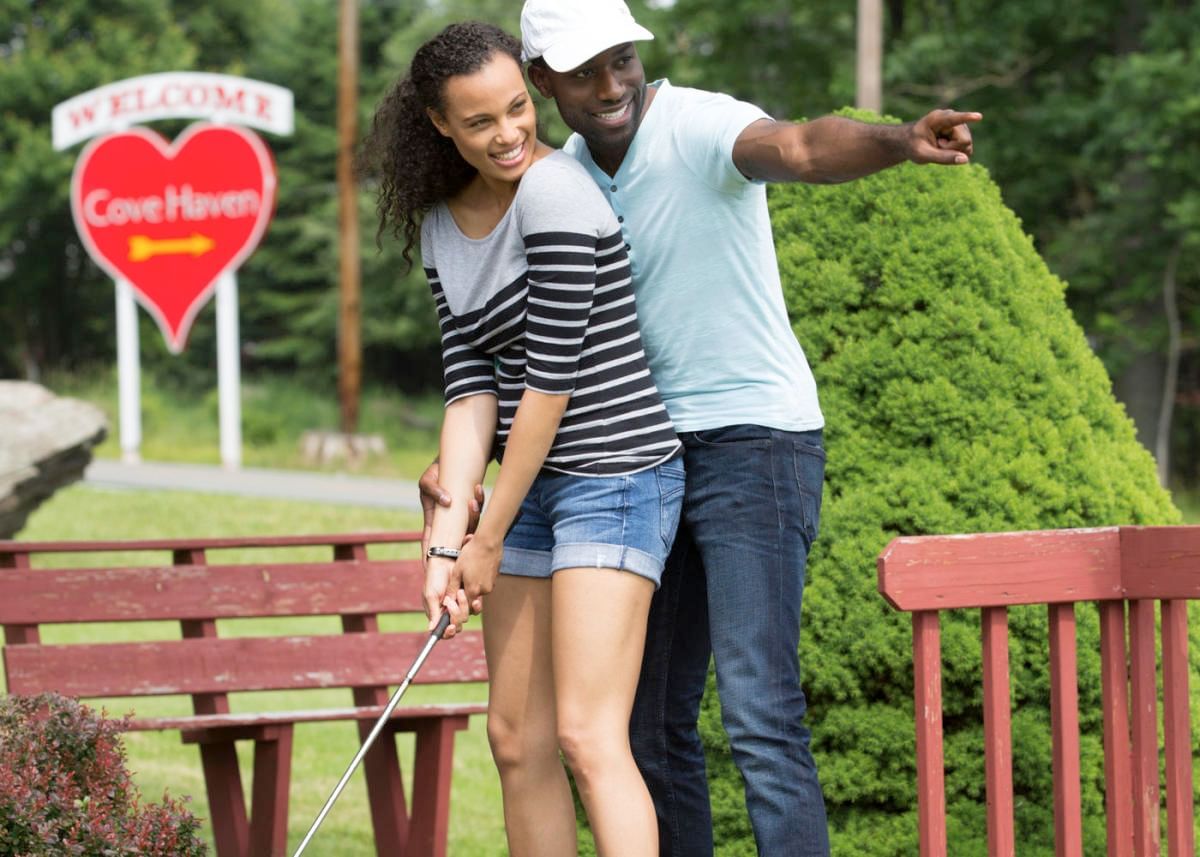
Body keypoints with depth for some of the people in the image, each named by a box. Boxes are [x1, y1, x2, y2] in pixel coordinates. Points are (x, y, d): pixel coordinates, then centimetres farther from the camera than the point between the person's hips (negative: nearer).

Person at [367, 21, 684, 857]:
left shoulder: (553, 192, -16)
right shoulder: (443, 225, 8)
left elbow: (553, 378, -17)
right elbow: (472, 384, 4)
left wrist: (492, 536, -10)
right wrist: (449, 539, -7)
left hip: (616, 476, -9)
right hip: (534, 487, 9)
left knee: (588, 733, -17)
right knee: (518, 739, 9)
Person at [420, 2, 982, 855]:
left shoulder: (698, 127, -14)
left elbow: (802, 147, -36)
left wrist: (901, 140, -57)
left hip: (754, 441, -8)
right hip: (653, 458, 8)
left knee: (759, 710, -16)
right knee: (650, 719, 9)